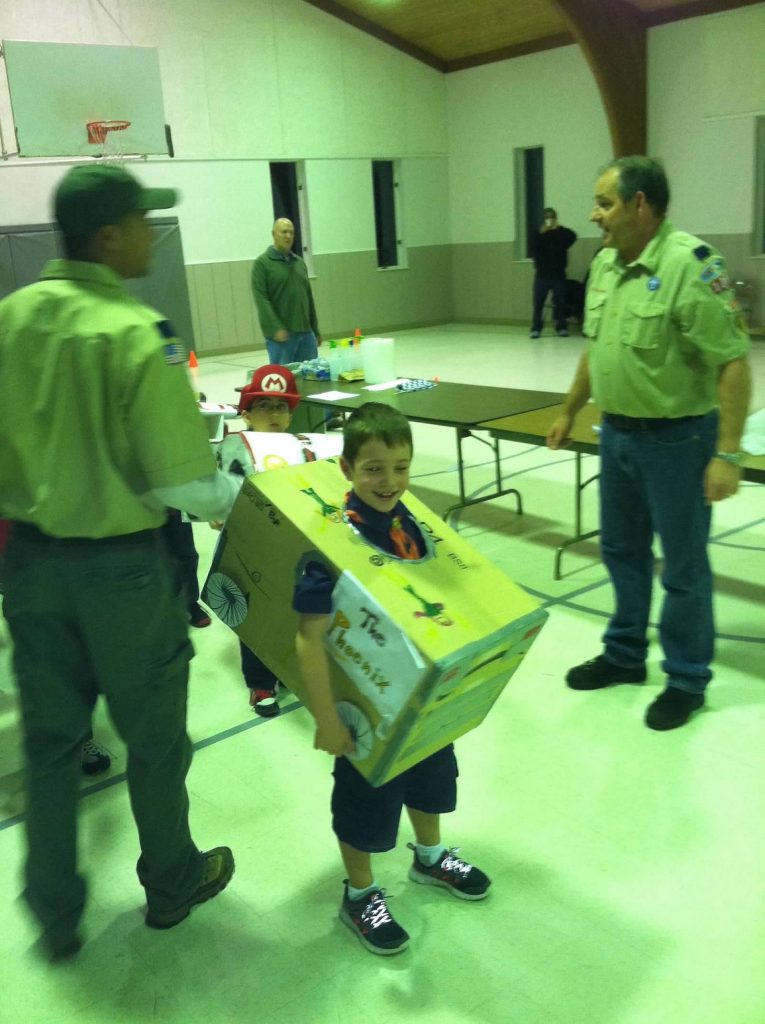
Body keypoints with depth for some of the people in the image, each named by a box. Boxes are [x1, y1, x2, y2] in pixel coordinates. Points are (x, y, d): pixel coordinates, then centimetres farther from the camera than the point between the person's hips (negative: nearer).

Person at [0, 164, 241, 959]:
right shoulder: (136, 332, -21)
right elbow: (185, 488, -22)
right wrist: (251, 496, -3)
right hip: (120, 565, -5)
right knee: (154, 737, 16)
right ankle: (172, 883, 39)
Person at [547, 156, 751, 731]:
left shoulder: (690, 264, -19)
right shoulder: (605, 264, 5)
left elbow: (733, 361, -21)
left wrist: (727, 454, -24)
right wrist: (570, 412, 23)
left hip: (675, 439, -8)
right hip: (618, 432, 8)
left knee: (683, 566, 6)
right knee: (622, 552, 19)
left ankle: (687, 681, 23)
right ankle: (625, 656, 37)